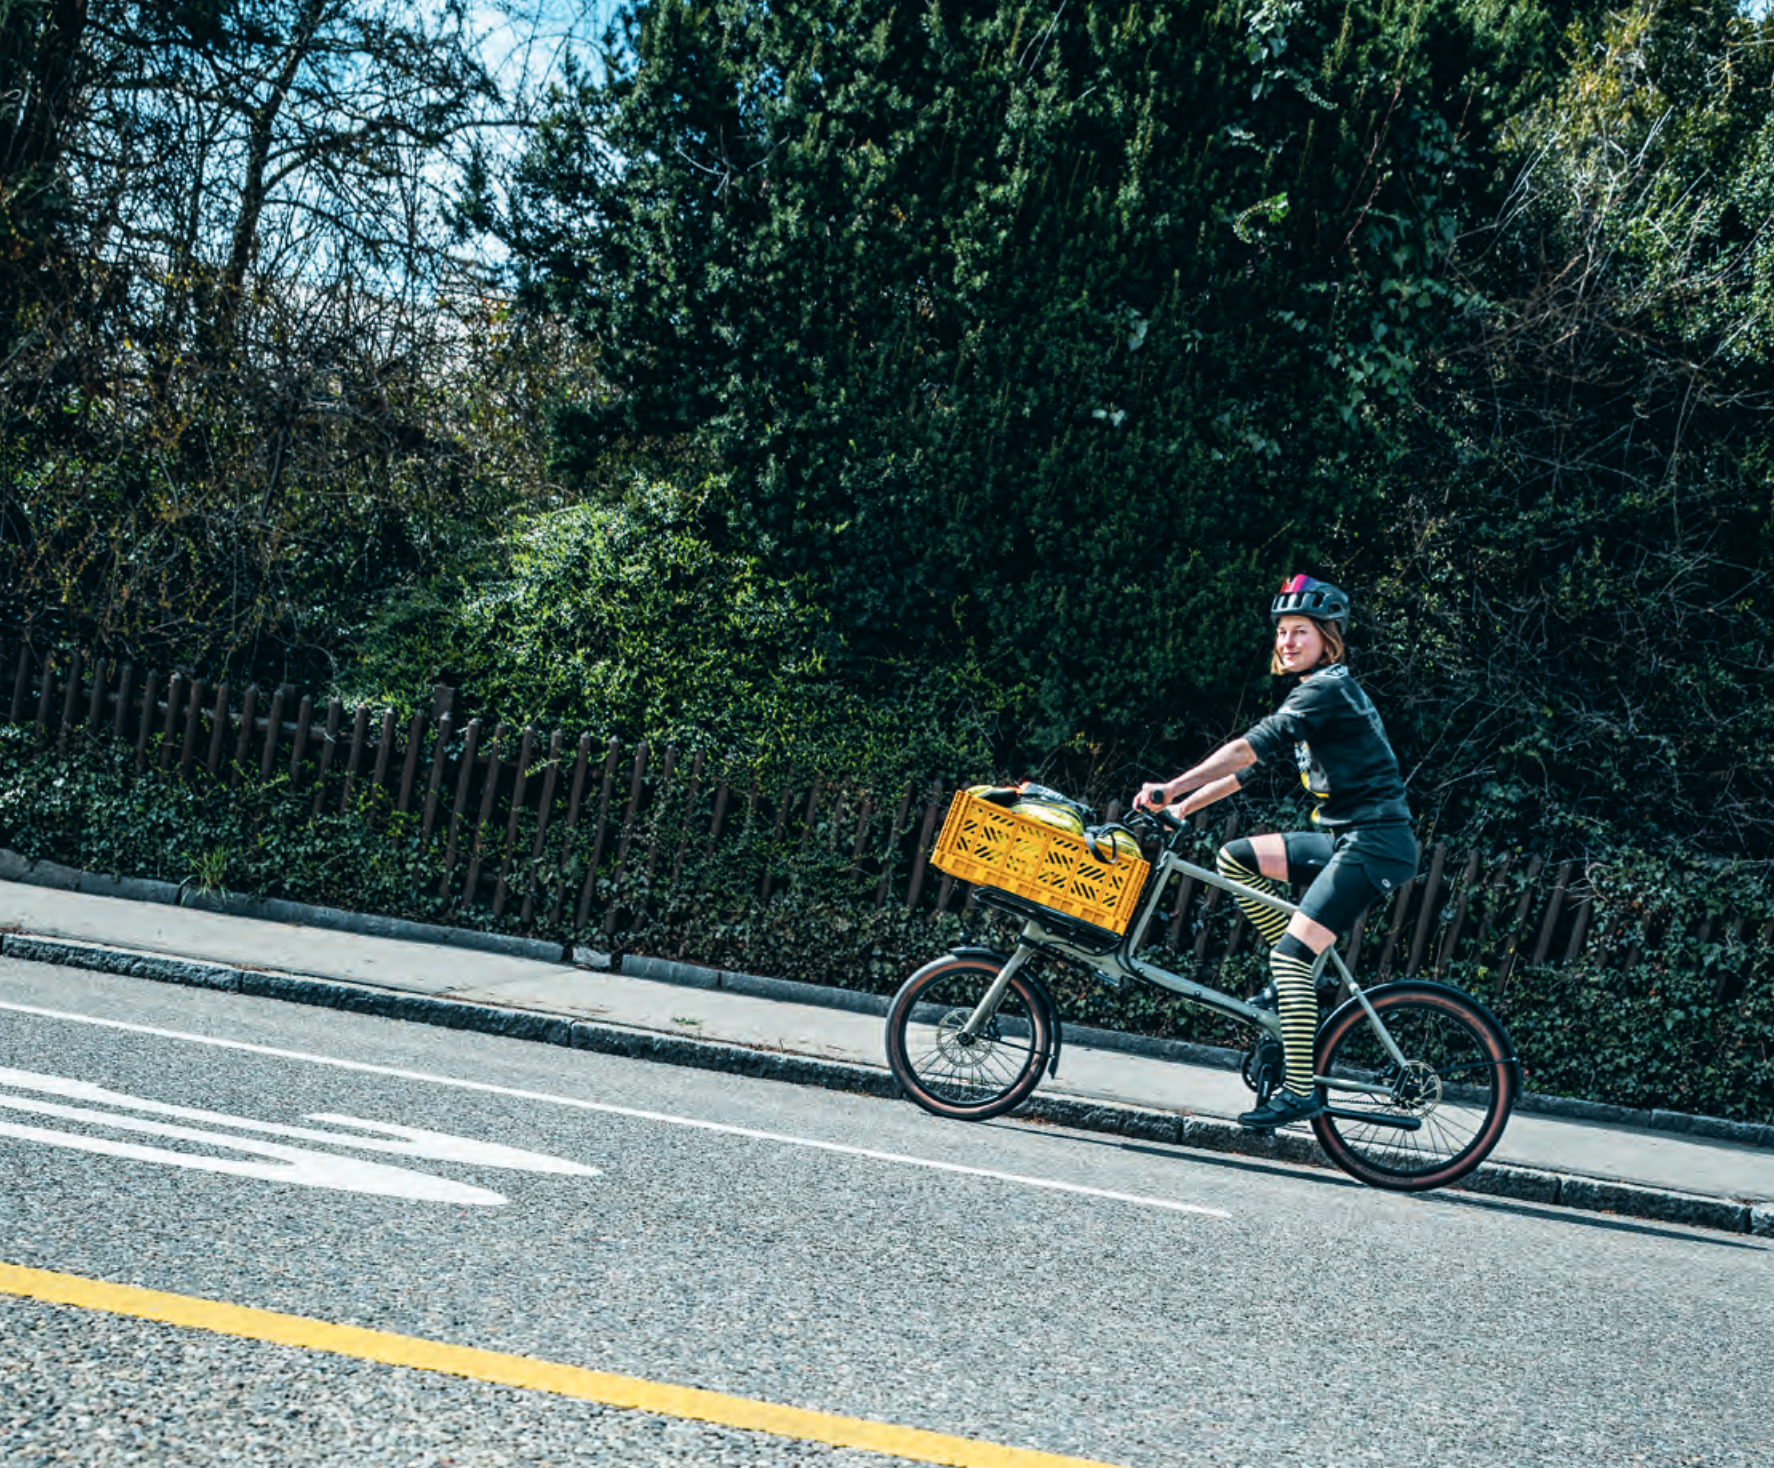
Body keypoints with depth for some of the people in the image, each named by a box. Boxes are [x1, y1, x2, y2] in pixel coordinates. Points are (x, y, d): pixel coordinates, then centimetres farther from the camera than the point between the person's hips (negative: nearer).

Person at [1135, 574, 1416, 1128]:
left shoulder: (1328, 689, -13)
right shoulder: (1314, 693, 17)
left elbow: (1251, 747, -23)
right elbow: (1252, 763, 18)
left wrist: (1173, 788, -25)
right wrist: (1182, 807, 11)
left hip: (1375, 842, -9)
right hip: (1340, 836, 9)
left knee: (1291, 952, -16)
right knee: (1235, 858, 3)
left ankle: (1300, 1091, -12)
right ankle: (1301, 972, 9)